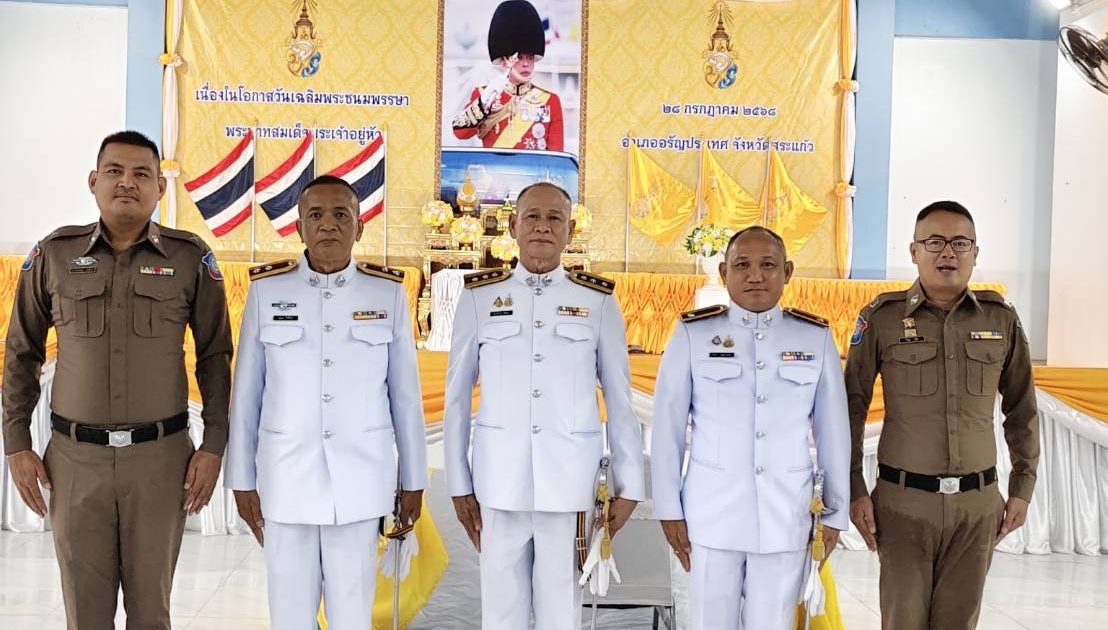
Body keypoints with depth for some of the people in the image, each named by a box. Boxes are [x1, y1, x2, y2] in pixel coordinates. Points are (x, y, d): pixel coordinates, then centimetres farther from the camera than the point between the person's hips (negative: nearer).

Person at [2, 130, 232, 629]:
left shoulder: (190, 258, 0)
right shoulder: (55, 254, 3)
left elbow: (214, 357, 4)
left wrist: (213, 445, -2)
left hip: (161, 455, -1)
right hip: (75, 456, 1)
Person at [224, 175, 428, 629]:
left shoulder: (388, 293, -2)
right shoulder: (266, 289, -3)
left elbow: (406, 395, 3)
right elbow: (246, 394, 2)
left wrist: (413, 480, 5)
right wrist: (242, 479, 3)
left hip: (360, 481, 0)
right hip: (285, 479, 0)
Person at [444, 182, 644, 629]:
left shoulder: (598, 301, 3)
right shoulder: (479, 297, 3)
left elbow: (620, 401, 5)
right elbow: (457, 396, 6)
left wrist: (628, 486, 4)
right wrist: (459, 483, 5)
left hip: (570, 479, 0)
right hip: (500, 477, 1)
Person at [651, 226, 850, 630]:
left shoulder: (816, 337, 1)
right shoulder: (693, 334, -4)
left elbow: (833, 431, 5)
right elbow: (668, 427, -1)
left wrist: (835, 511, 6)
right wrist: (669, 508, -1)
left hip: (786, 514, 1)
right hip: (711, 512, -1)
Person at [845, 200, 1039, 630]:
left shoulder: (1001, 320, 2)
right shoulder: (882, 319, -5)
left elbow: (1022, 410, 11)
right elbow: (852, 407, 0)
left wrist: (1022, 488, 9)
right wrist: (854, 490, -4)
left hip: (977, 502, 2)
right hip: (904, 499, -2)